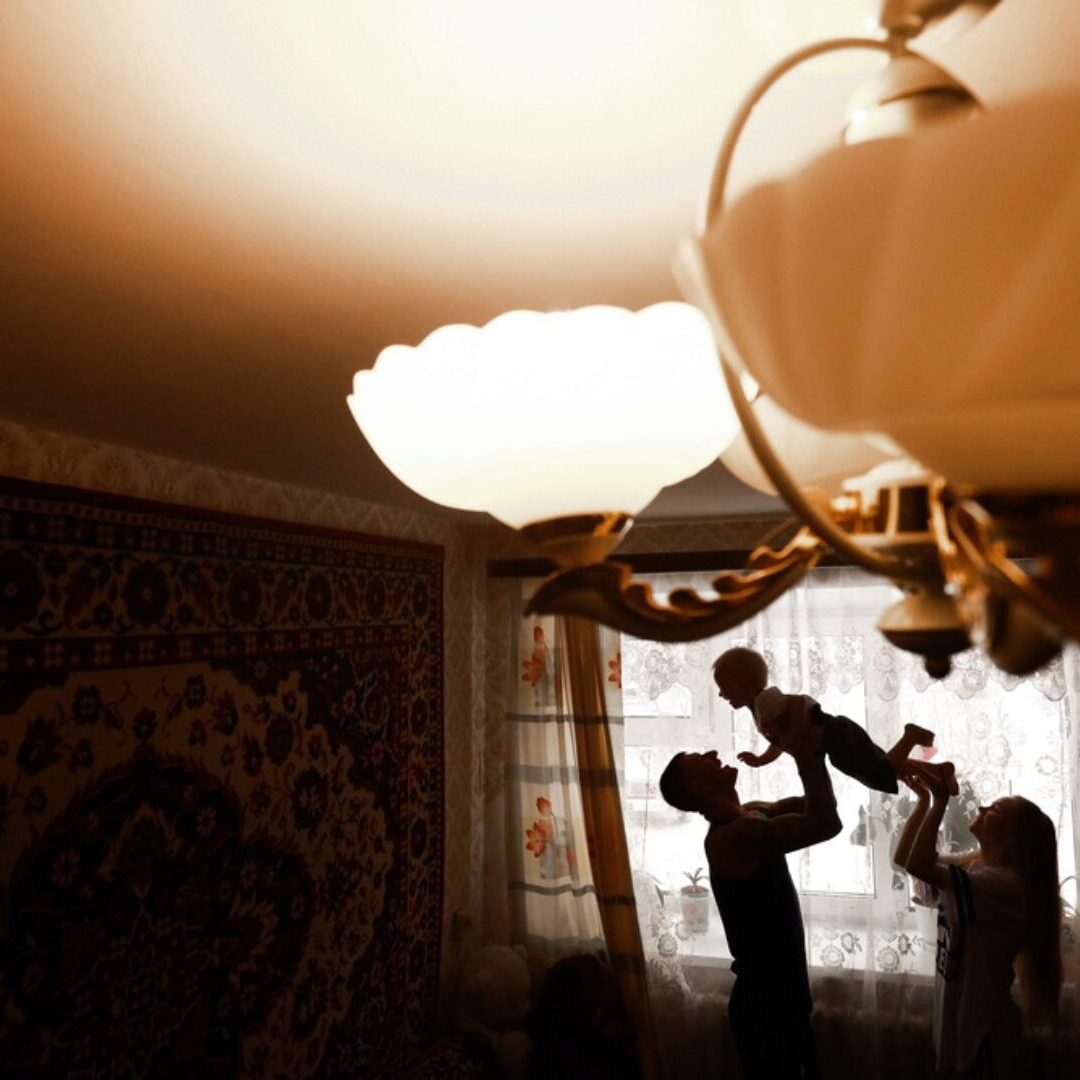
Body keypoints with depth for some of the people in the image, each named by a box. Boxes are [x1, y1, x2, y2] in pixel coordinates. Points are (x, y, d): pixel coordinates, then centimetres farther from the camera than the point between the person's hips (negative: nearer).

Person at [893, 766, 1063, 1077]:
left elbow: (918, 865, -36)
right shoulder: (971, 864, 2)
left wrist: (941, 801, -32)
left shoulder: (1006, 883, -25)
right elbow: (903, 857, 4)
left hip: (981, 1026, -8)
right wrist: (924, 800, -4)